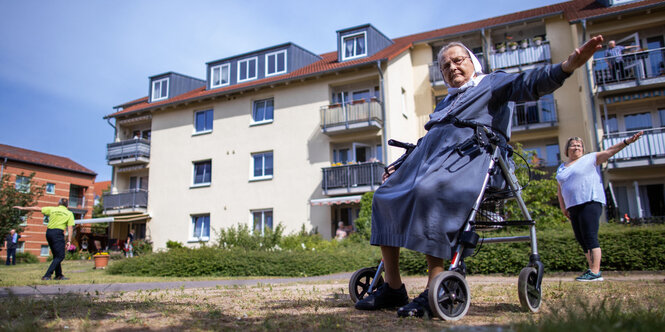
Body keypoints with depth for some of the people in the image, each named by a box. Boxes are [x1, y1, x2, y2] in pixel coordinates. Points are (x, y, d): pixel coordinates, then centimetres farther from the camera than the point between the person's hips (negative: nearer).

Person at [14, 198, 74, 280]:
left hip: (49, 232, 5)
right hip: (58, 233, -5)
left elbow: (37, 209, 14)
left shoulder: (52, 209, 12)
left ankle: (59, 275, 17)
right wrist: (69, 241, -3)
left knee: (56, 255, 15)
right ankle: (47, 276, -13)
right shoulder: (69, 213, 4)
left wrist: (23, 208, 25)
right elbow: (69, 228, -2)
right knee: (60, 256, -3)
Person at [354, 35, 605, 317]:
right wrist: (401, 167, 26)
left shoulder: (492, 83, 17)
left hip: (468, 153, -7)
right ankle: (392, 288, -11)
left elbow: (527, 84, -2)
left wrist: (567, 66, -22)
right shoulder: (446, 102, 37)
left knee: (428, 193, -37)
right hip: (430, 151, 8)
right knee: (385, 196, -11)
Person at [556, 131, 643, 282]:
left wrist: (627, 141, -16)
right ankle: (592, 270, 10)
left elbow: (609, 151, -3)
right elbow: (560, 190, 22)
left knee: (590, 237, -13)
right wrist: (563, 207, 14)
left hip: (590, 202, -6)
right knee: (582, 240, 4)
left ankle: (595, 272, -14)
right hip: (573, 207, 6)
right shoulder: (561, 168, 21)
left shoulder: (590, 159, 8)